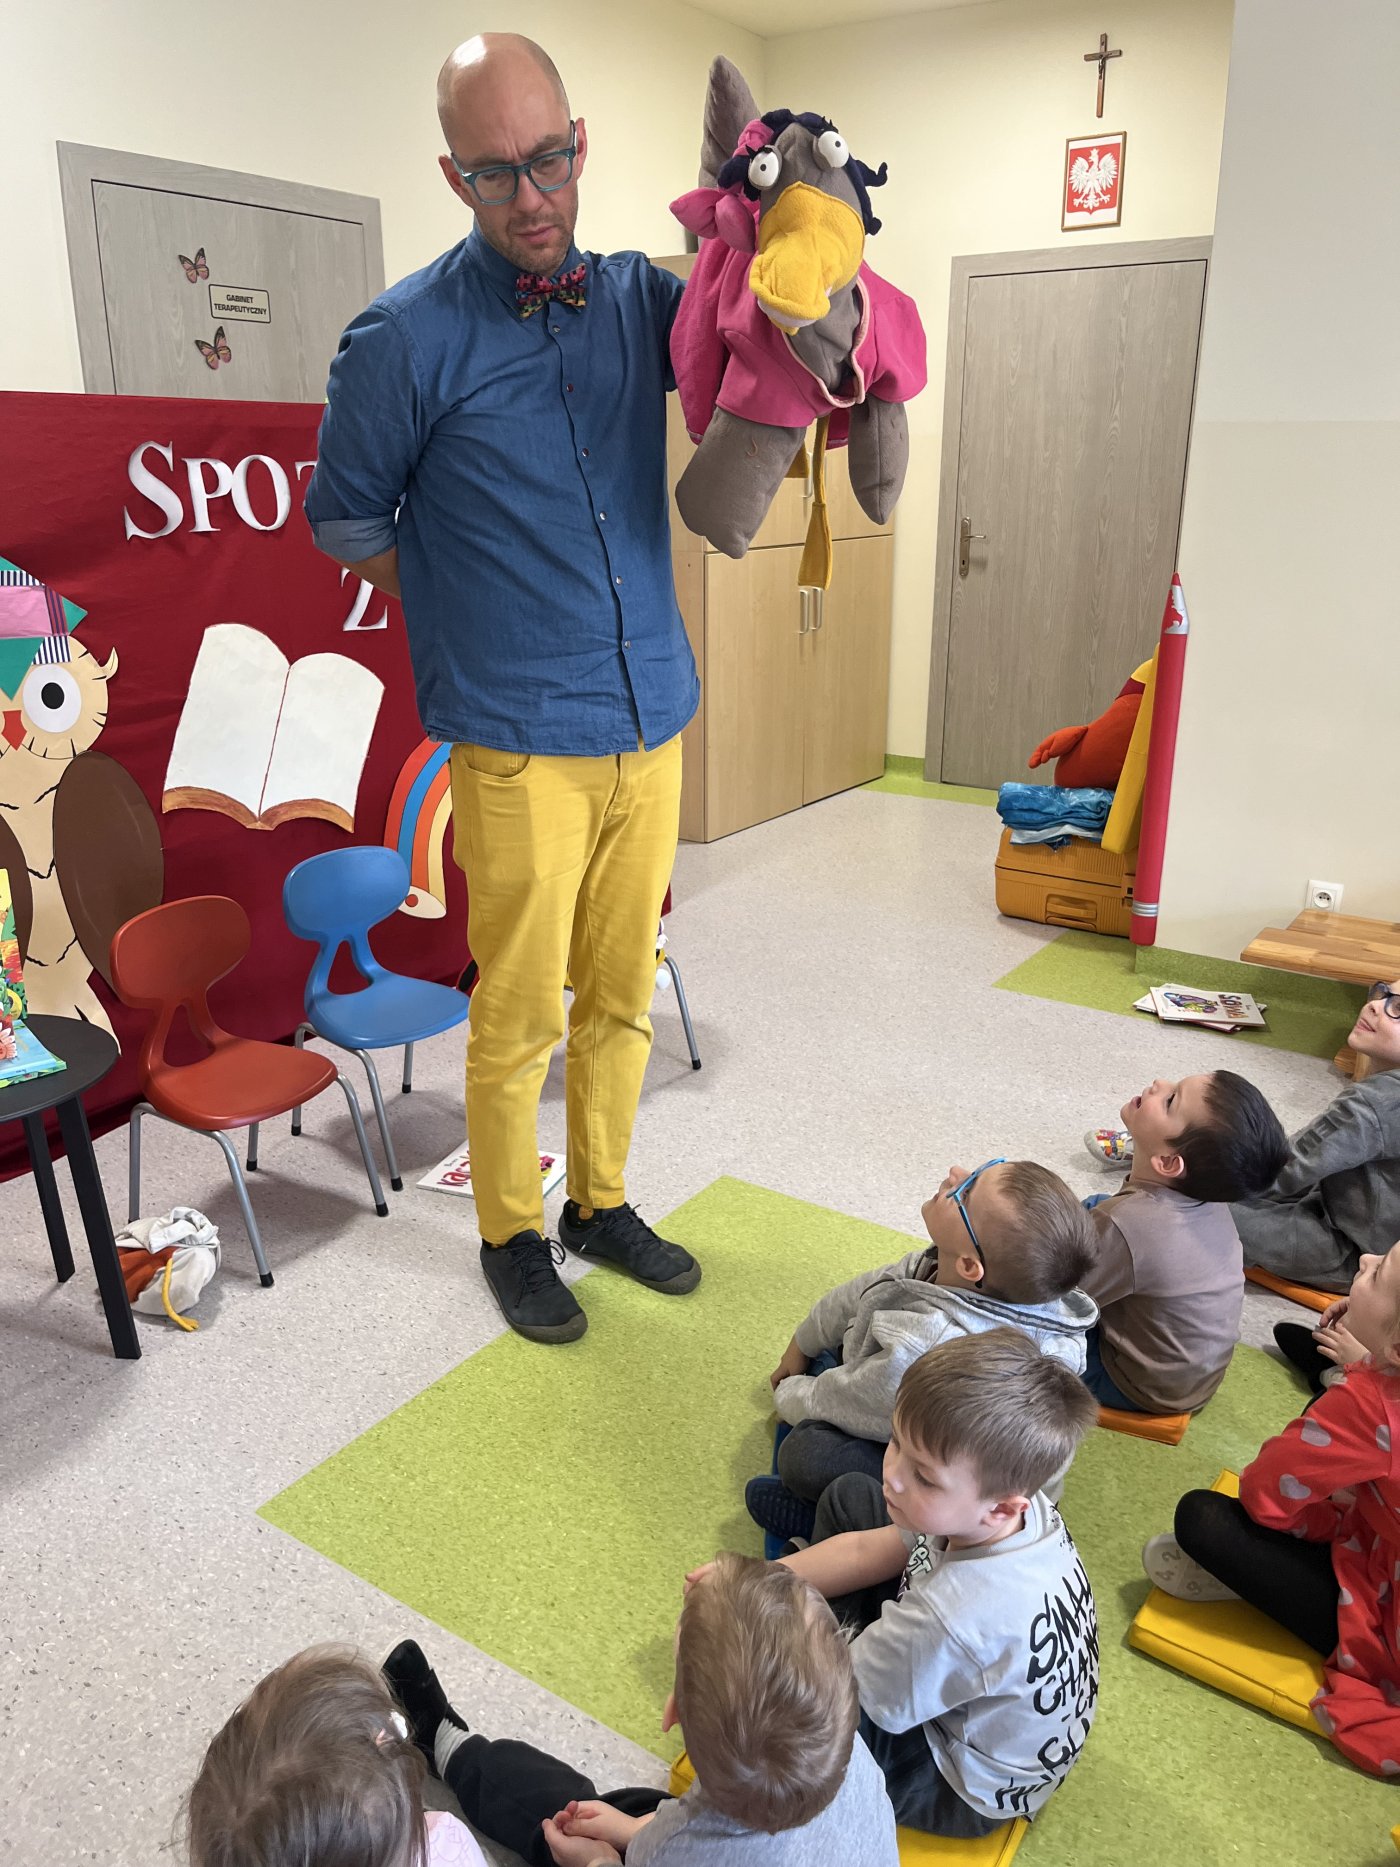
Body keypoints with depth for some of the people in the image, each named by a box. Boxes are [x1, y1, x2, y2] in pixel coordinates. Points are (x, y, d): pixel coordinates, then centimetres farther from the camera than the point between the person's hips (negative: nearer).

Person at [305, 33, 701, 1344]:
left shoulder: (639, 297, 8)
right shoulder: (408, 335, -6)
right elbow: (342, 516, 4)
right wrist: (470, 602, 7)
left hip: (652, 721, 5)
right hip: (518, 744, -4)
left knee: (621, 995, 14)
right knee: (520, 1013, 4)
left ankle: (600, 1202, 33)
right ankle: (510, 1234, 26)